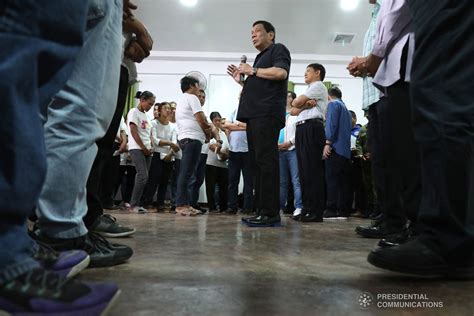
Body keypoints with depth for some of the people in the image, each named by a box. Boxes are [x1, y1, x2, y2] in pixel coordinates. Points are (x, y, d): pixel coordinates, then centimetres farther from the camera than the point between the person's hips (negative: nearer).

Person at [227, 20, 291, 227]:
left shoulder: (278, 49, 9)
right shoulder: (260, 57, 32)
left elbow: (281, 72, -12)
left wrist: (252, 71, -4)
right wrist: (241, 80, 21)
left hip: (267, 115, -9)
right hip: (255, 115, 9)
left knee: (266, 162, -14)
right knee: (258, 163, 4)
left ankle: (271, 213, -13)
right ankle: (262, 211, 6)